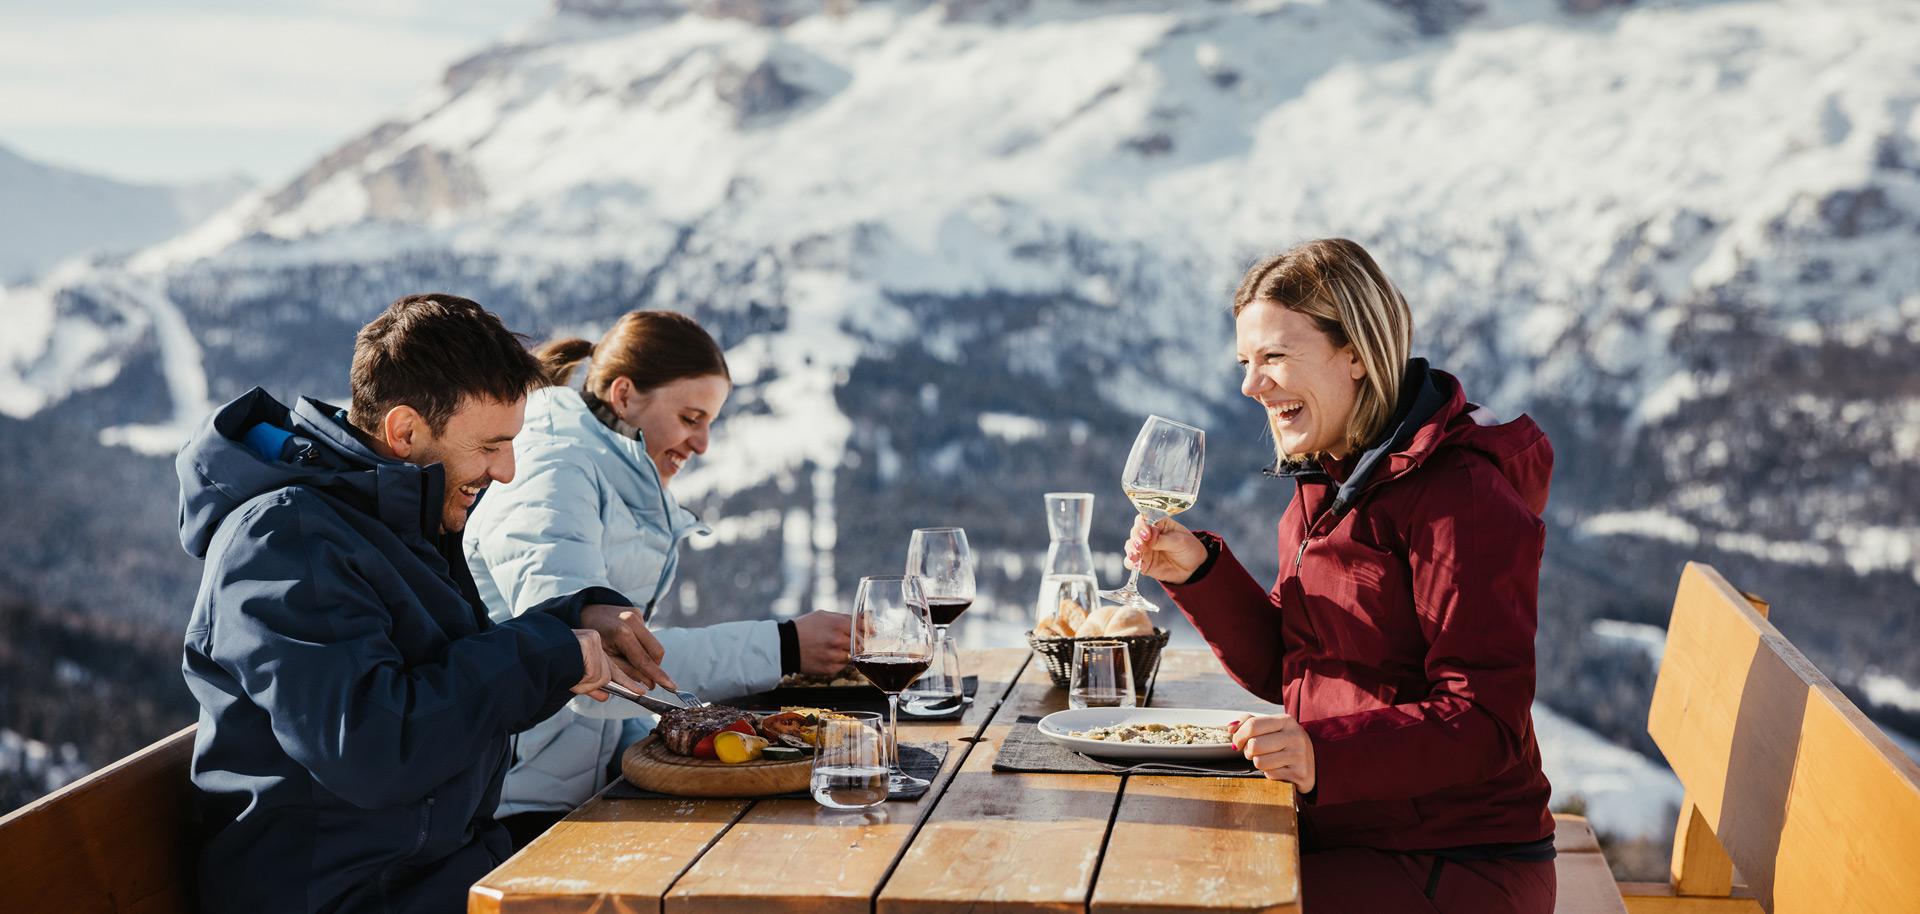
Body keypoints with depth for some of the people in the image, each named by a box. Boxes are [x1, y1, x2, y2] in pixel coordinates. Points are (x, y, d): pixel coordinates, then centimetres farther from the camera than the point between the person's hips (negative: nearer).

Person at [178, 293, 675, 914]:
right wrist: (550, 656, -19)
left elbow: (465, 664, 23)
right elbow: (370, 753, -28)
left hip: (443, 857, 9)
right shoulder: (283, 539, -18)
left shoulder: (394, 515, 12)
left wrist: (582, 617, 5)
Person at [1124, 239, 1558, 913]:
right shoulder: (1326, 483, 11)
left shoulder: (1458, 492, -17)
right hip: (1339, 837, 8)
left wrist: (1327, 755, -35)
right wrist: (1199, 572, -2)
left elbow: (1486, 723, -22)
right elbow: (1281, 672, 12)